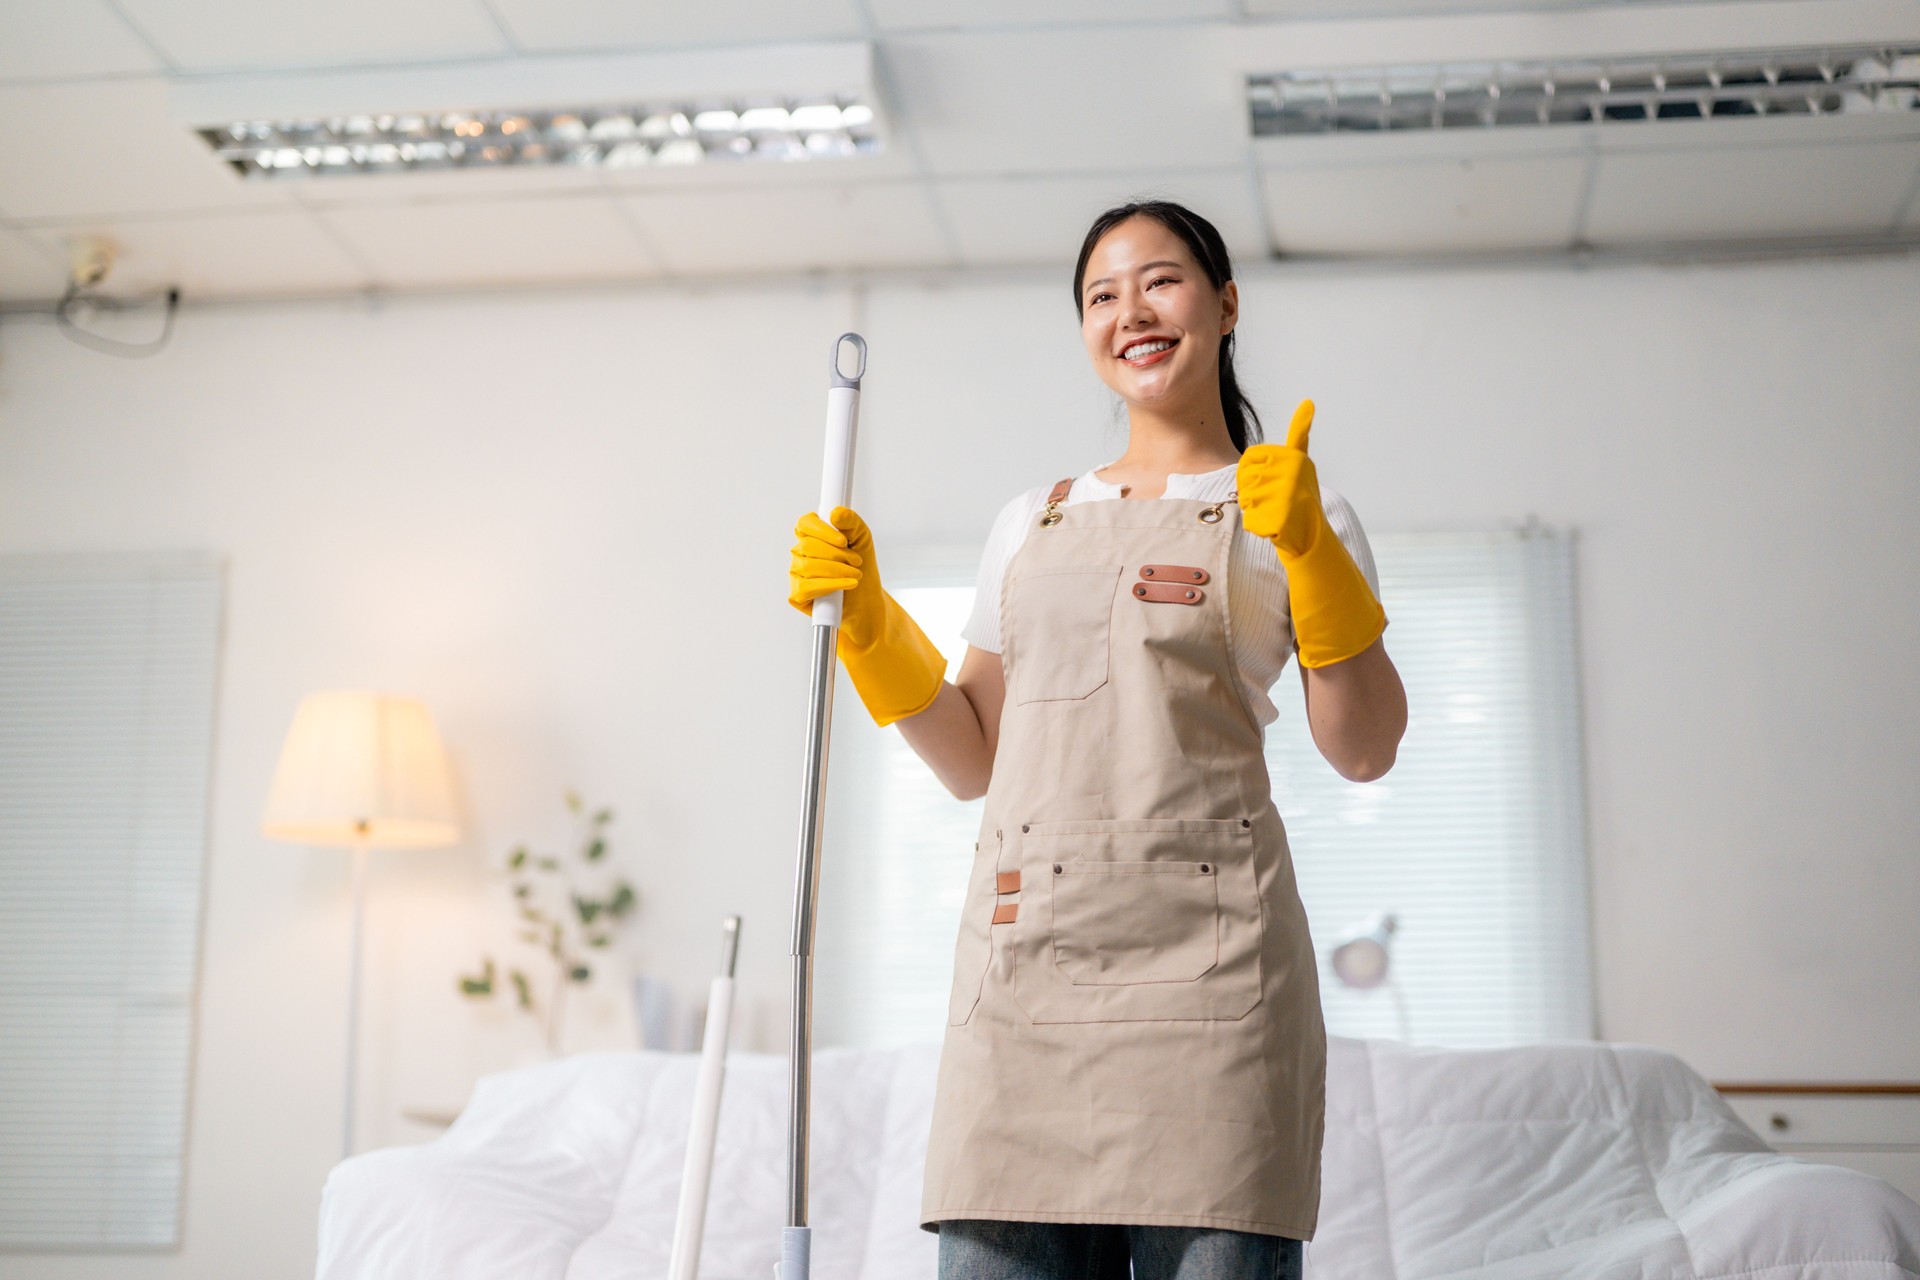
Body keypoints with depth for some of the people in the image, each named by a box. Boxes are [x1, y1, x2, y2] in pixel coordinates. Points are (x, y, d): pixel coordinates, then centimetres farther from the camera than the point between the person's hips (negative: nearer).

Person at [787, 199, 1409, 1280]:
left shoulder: (1292, 508, 11)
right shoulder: (1031, 523, 21)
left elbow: (1366, 749, 0)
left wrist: (1309, 550, -10)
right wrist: (869, 625, 8)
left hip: (1203, 954, -3)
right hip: (1024, 949, 3)